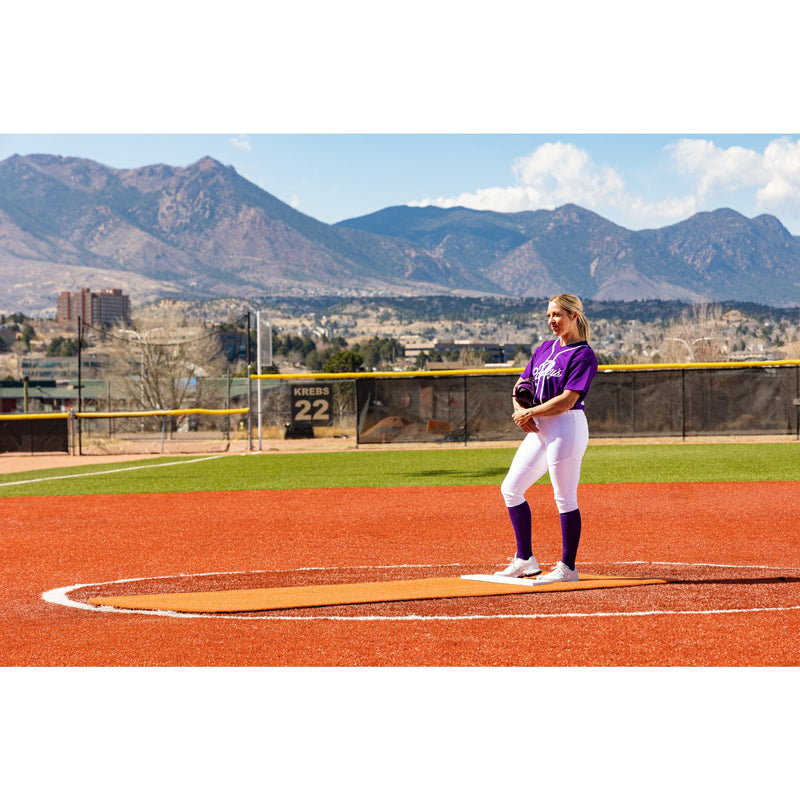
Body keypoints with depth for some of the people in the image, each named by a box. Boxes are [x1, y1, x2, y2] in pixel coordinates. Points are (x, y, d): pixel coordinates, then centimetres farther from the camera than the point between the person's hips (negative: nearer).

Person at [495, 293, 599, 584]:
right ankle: (525, 560, 17)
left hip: (566, 427, -9)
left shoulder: (583, 355, -9)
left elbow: (567, 400, -18)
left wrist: (529, 413, -13)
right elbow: (522, 383, 17)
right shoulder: (545, 348, 15)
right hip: (538, 429, 9)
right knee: (511, 488, 9)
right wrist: (520, 410, -3)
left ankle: (568, 567, 4)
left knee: (565, 498, -5)